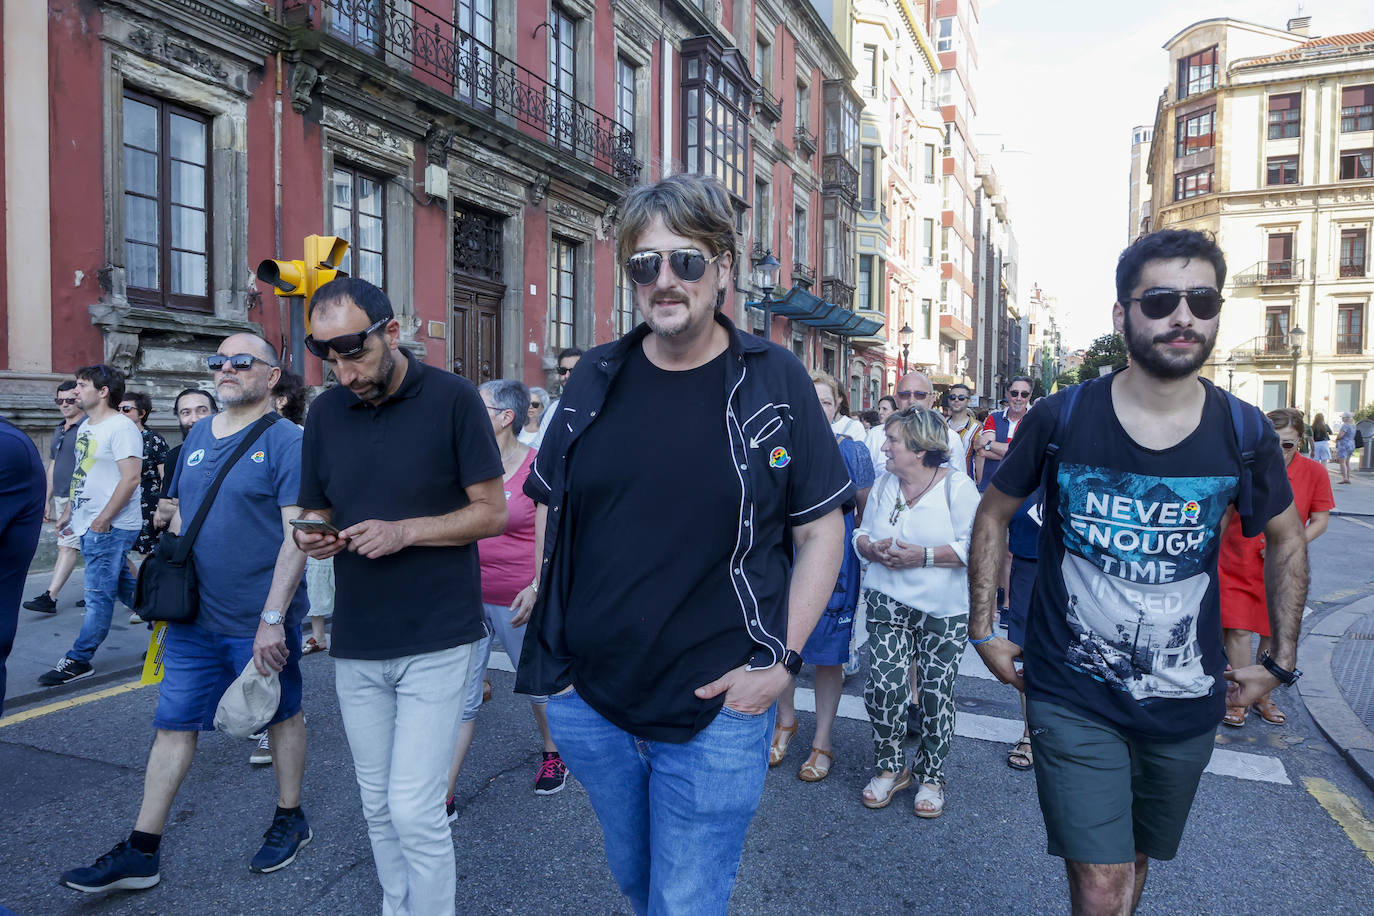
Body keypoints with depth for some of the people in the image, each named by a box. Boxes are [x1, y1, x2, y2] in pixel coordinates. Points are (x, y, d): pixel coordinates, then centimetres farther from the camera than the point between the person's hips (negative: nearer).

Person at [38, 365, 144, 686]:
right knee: (124, 586, 16)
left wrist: (103, 519, -20)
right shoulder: (85, 426, 15)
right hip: (89, 525, 10)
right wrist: (69, 512, 19)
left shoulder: (121, 427, -15)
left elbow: (131, 477, -21)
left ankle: (78, 660, 4)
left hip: (111, 527, -10)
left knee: (99, 595, -2)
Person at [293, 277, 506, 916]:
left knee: (414, 812, -5)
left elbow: (492, 511, -7)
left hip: (437, 640, -4)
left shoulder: (452, 399, -8)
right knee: (378, 809, 15)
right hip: (356, 645, 5)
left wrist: (404, 531, -19)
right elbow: (316, 513, 13)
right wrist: (313, 538, -10)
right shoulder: (325, 412, 5)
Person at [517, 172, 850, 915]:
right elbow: (553, 513, 10)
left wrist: (782, 661, -12)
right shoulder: (597, 377, 1)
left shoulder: (773, 381, -7)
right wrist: (554, 644, 3)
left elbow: (821, 532, -4)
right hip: (587, 700, 4)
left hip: (717, 711, -3)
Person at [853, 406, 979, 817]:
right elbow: (862, 533, 14)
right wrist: (874, 549, -8)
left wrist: (924, 556, -21)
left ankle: (931, 775, 25)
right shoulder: (884, 485, 8)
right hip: (888, 602, 3)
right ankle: (891, 767, 17)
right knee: (883, 684, -7)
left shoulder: (957, 486, -9)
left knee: (936, 692, 3)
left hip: (944, 609, -3)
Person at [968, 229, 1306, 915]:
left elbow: (1286, 541, 12)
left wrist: (1280, 662, 10)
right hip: (1073, 699, -3)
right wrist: (983, 630, 0)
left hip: (1186, 706, 3)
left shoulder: (1243, 433, -5)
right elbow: (993, 514, 2)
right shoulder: (1061, 419, -12)